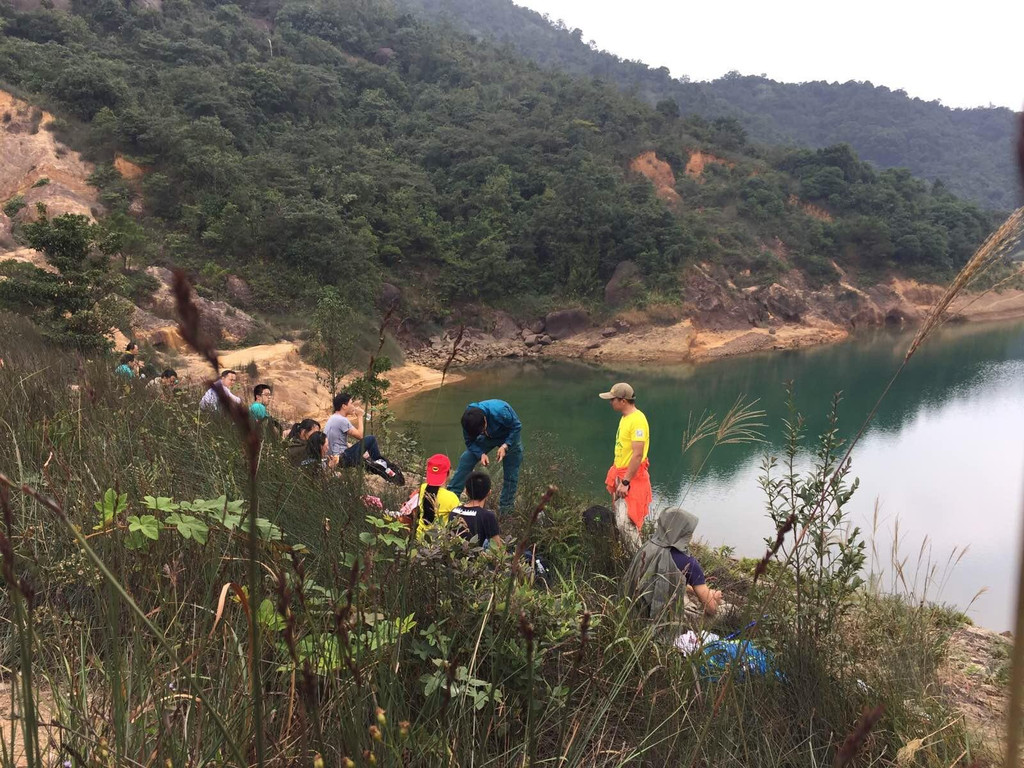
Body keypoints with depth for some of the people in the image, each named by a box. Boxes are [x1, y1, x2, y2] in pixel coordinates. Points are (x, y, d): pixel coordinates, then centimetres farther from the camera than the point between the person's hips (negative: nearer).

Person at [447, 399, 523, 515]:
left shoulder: (500, 411, -41)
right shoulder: (469, 419, -27)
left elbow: (517, 427, -26)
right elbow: (470, 441, -13)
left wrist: (505, 446, -34)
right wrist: (481, 454, -30)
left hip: (509, 437, -3)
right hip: (490, 436, 3)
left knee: (511, 474, -4)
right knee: (466, 459, -10)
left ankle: (505, 508, 13)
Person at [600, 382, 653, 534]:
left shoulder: (637, 420, -19)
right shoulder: (625, 417, 12)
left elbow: (638, 454, -24)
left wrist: (626, 482, -23)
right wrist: (614, 476, 19)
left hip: (633, 477, -10)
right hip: (621, 475, 10)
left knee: (626, 523, -11)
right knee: (619, 520, 15)